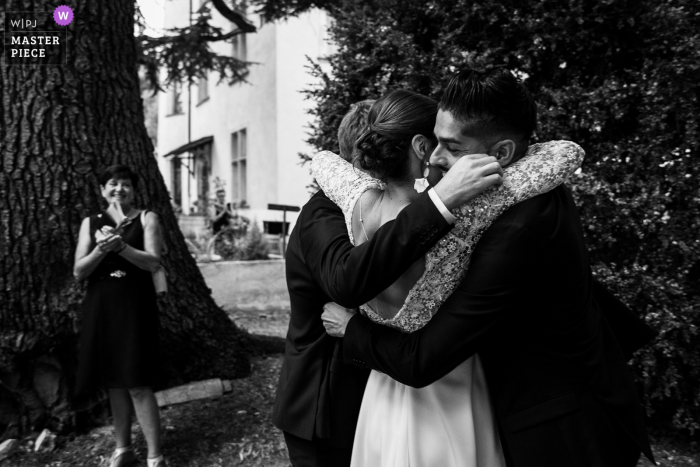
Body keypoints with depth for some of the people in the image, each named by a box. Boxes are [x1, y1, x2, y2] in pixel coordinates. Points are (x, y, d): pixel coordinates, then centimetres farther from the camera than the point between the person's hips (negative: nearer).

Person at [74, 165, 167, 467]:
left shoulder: (146, 218, 2)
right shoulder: (90, 223, 10)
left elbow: (153, 262, -9)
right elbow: (78, 271, 3)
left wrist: (120, 246, -23)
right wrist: (102, 248, -15)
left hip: (135, 304, -4)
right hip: (101, 306, 4)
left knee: (138, 383, -6)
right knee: (113, 382, 11)